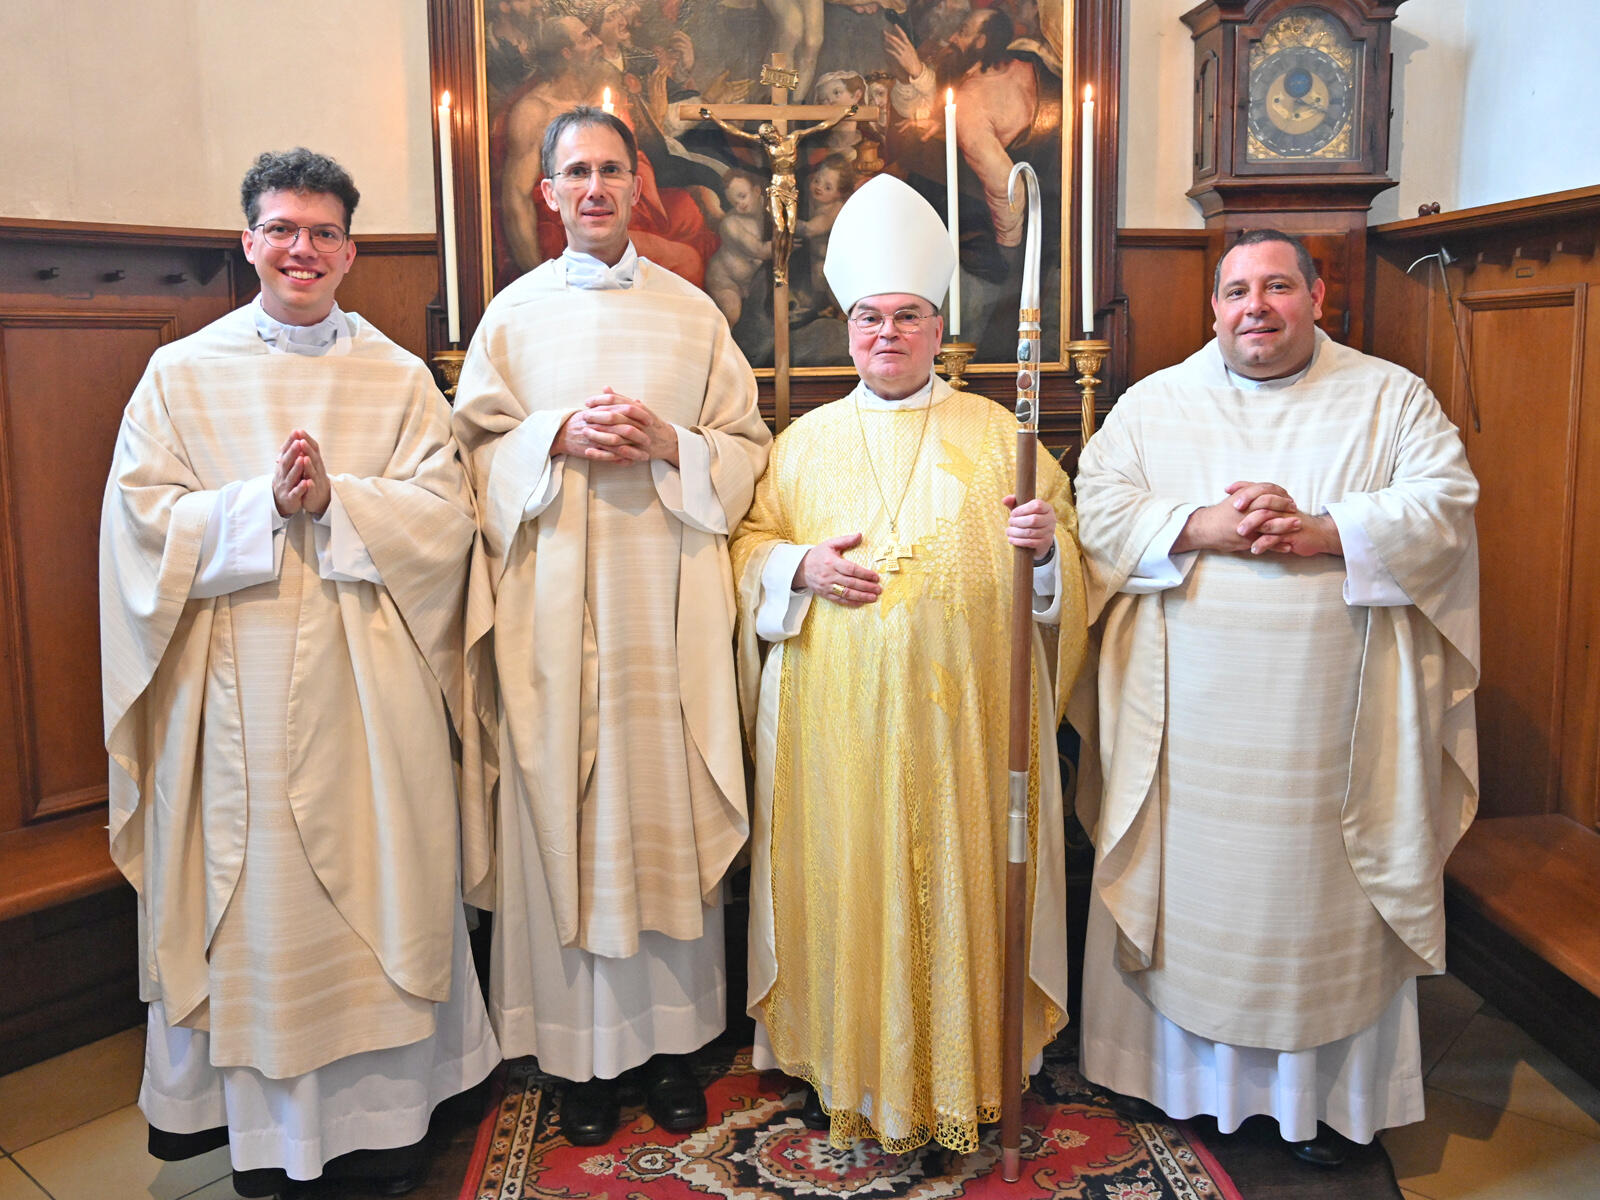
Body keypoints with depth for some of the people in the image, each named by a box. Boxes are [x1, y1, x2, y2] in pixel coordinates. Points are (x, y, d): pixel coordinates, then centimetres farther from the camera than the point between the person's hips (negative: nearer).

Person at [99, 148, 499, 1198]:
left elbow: (445, 515, -2)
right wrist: (264, 503, -15)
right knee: (255, 891, 5)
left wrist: (334, 499, -16)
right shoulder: (183, 374, 7)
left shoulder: (399, 378, 8)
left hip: (370, 681, 1)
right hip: (239, 680, 0)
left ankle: (388, 1110, 19)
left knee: (380, 885, 5)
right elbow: (143, 522, -1)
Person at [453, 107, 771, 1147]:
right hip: (554, 604, 0)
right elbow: (475, 450, 7)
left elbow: (747, 447, 8)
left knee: (671, 813, 3)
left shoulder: (693, 312, 9)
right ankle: (584, 1052, 15)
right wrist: (558, 438, -11)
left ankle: (673, 1040, 17)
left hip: (666, 601, 0)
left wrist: (668, 444, -11)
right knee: (565, 812, 1)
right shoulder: (515, 313, 10)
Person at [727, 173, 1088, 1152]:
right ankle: (842, 1064, 21)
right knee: (843, 880, 4)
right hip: (838, 716, 1)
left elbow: (1064, 553, 9)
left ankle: (961, 1065, 22)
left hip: (963, 712, 0)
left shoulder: (995, 432, 8)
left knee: (958, 877, 4)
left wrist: (1046, 544, -14)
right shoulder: (807, 440, 11)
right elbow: (750, 544, 12)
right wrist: (801, 567, -8)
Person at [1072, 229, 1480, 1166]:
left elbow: (1444, 505, -5)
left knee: (1323, 894, 7)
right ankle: (1180, 1069, 25)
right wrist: (1201, 528, -16)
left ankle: (1321, 1091, 23)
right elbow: (1100, 508, -1)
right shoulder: (1156, 402, 9)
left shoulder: (1393, 398, 7)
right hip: (1191, 718, 1)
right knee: (1188, 887, 7)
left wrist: (1317, 533, -18)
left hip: (1333, 719, 0)